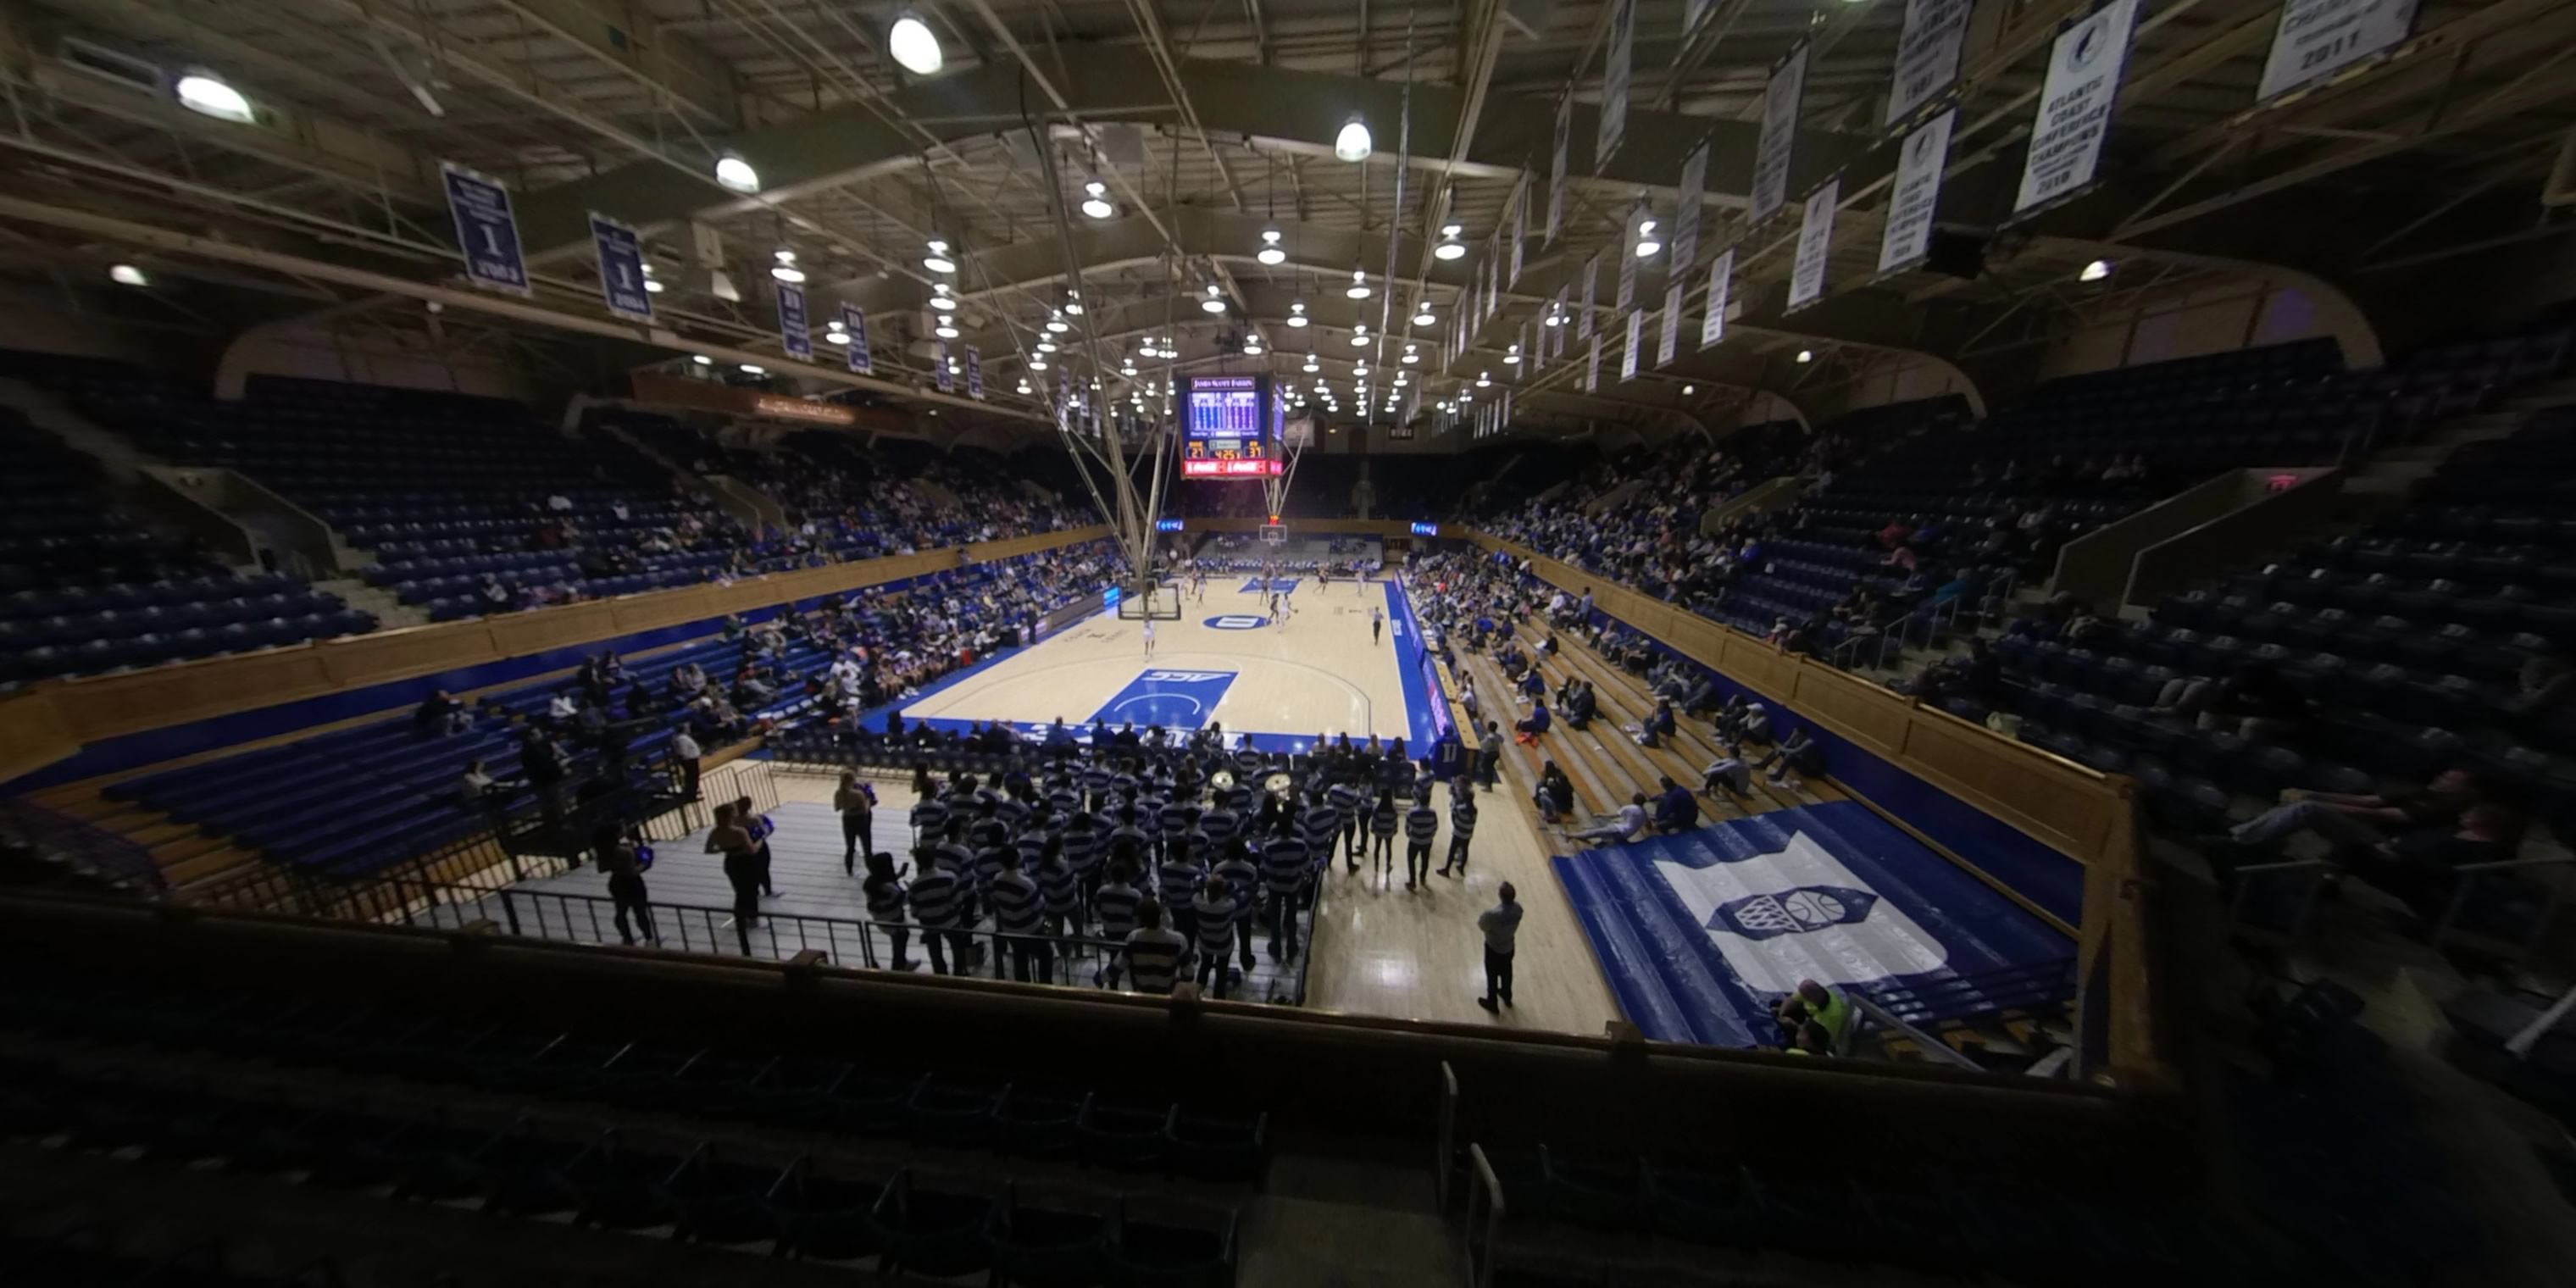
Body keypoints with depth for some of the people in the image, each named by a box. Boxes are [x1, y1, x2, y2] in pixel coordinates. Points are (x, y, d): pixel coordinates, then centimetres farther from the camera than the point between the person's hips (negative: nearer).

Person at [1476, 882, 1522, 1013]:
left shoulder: (1494, 914, -41)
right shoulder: (1517, 908, -20)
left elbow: (1482, 925, -22)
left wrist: (1482, 916, -3)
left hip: (1494, 949, -5)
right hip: (1510, 947, 5)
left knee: (1492, 976, 20)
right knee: (1506, 972, 30)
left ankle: (1492, 1003, 41)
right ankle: (1507, 996, 54)